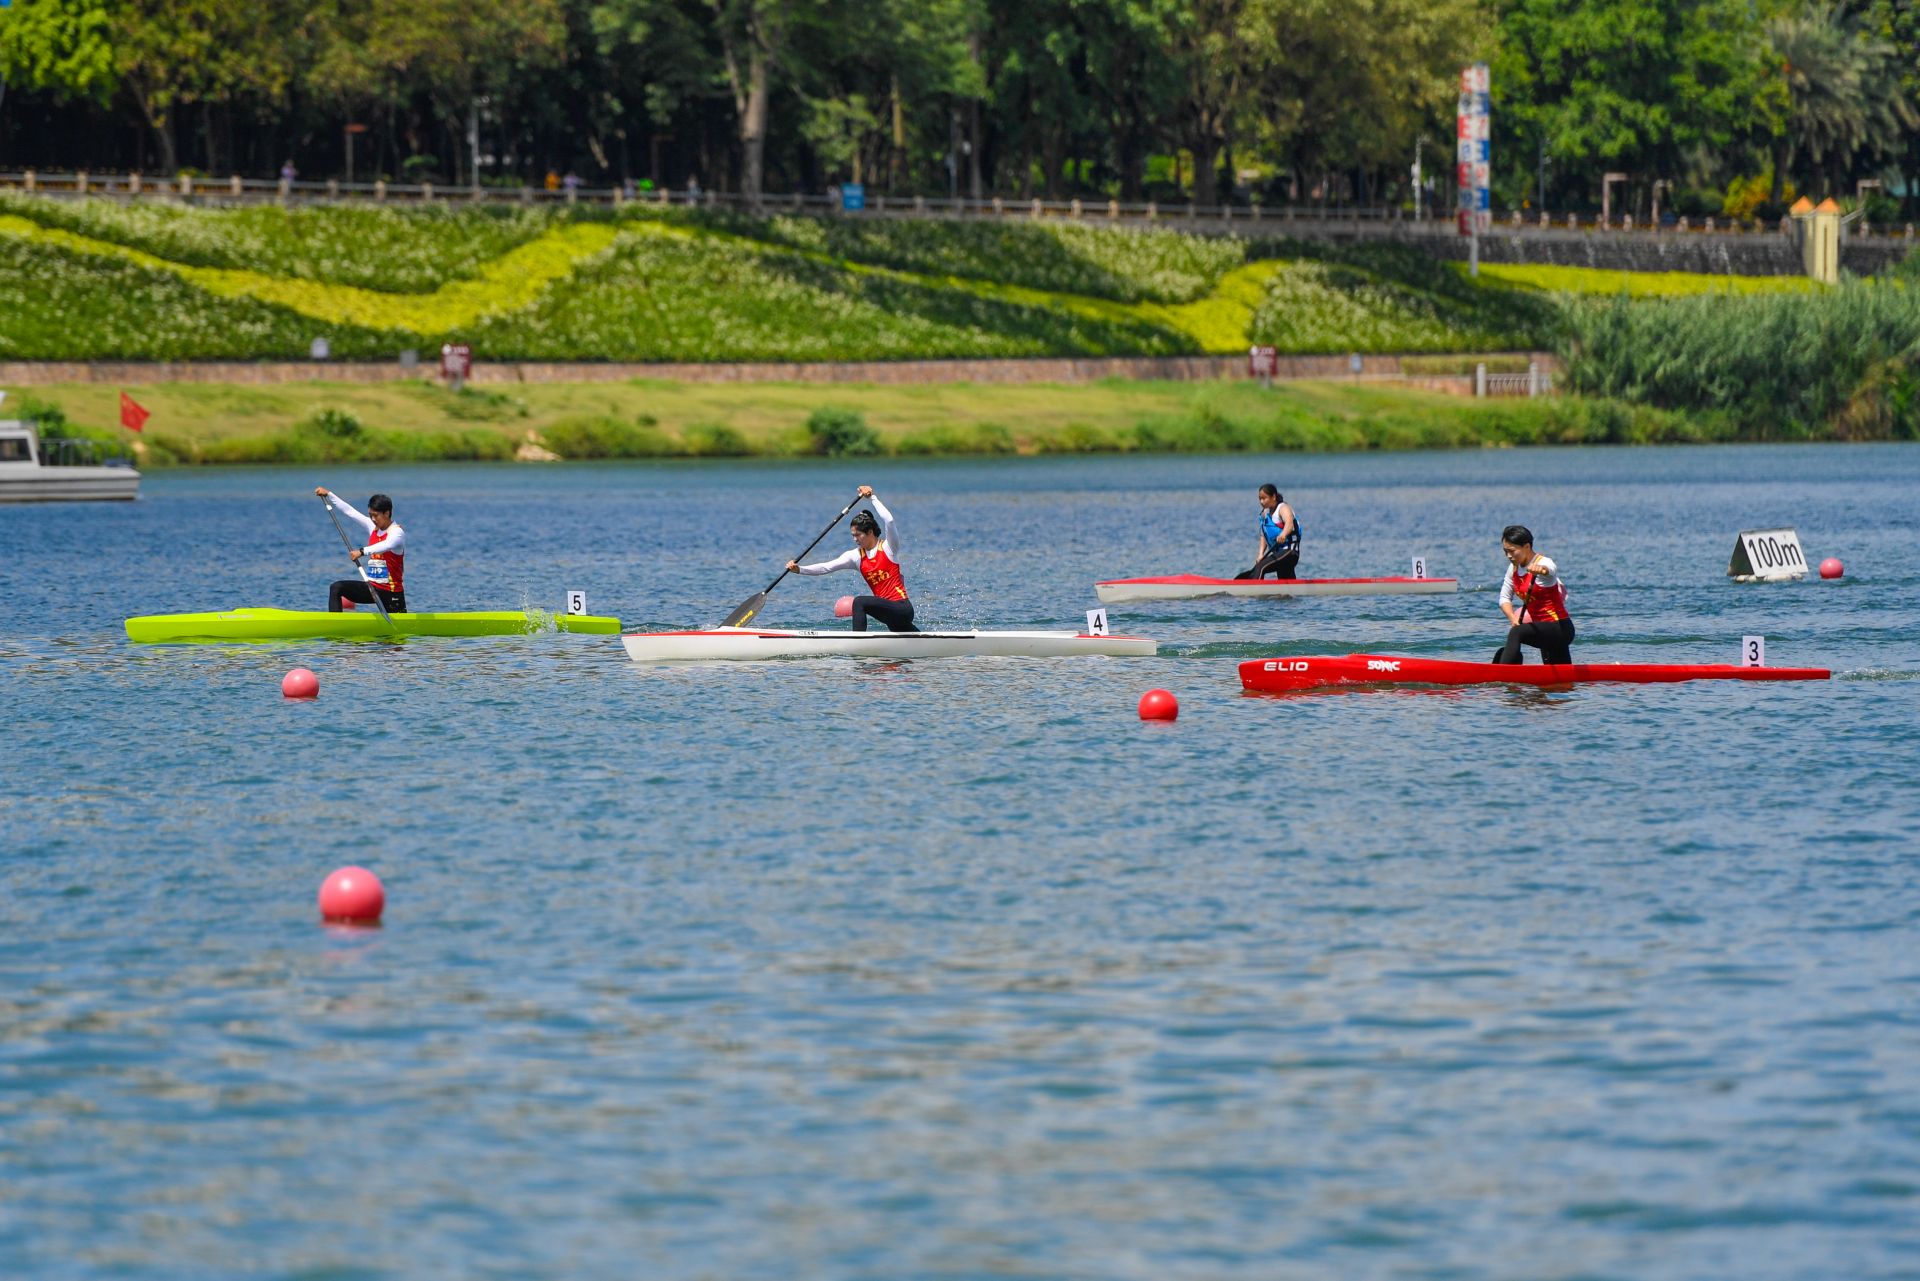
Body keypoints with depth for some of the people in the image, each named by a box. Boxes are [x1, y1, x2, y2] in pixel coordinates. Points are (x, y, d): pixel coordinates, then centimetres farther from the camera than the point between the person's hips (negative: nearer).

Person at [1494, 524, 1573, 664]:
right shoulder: (1514, 568, 7)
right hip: (1545, 631, 9)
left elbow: (1549, 570, -40)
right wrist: (1513, 619, -9)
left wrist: (1540, 569, -65)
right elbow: (1504, 598, 11)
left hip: (1560, 627, -9)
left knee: (1516, 633, -33)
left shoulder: (1544, 563, -16)